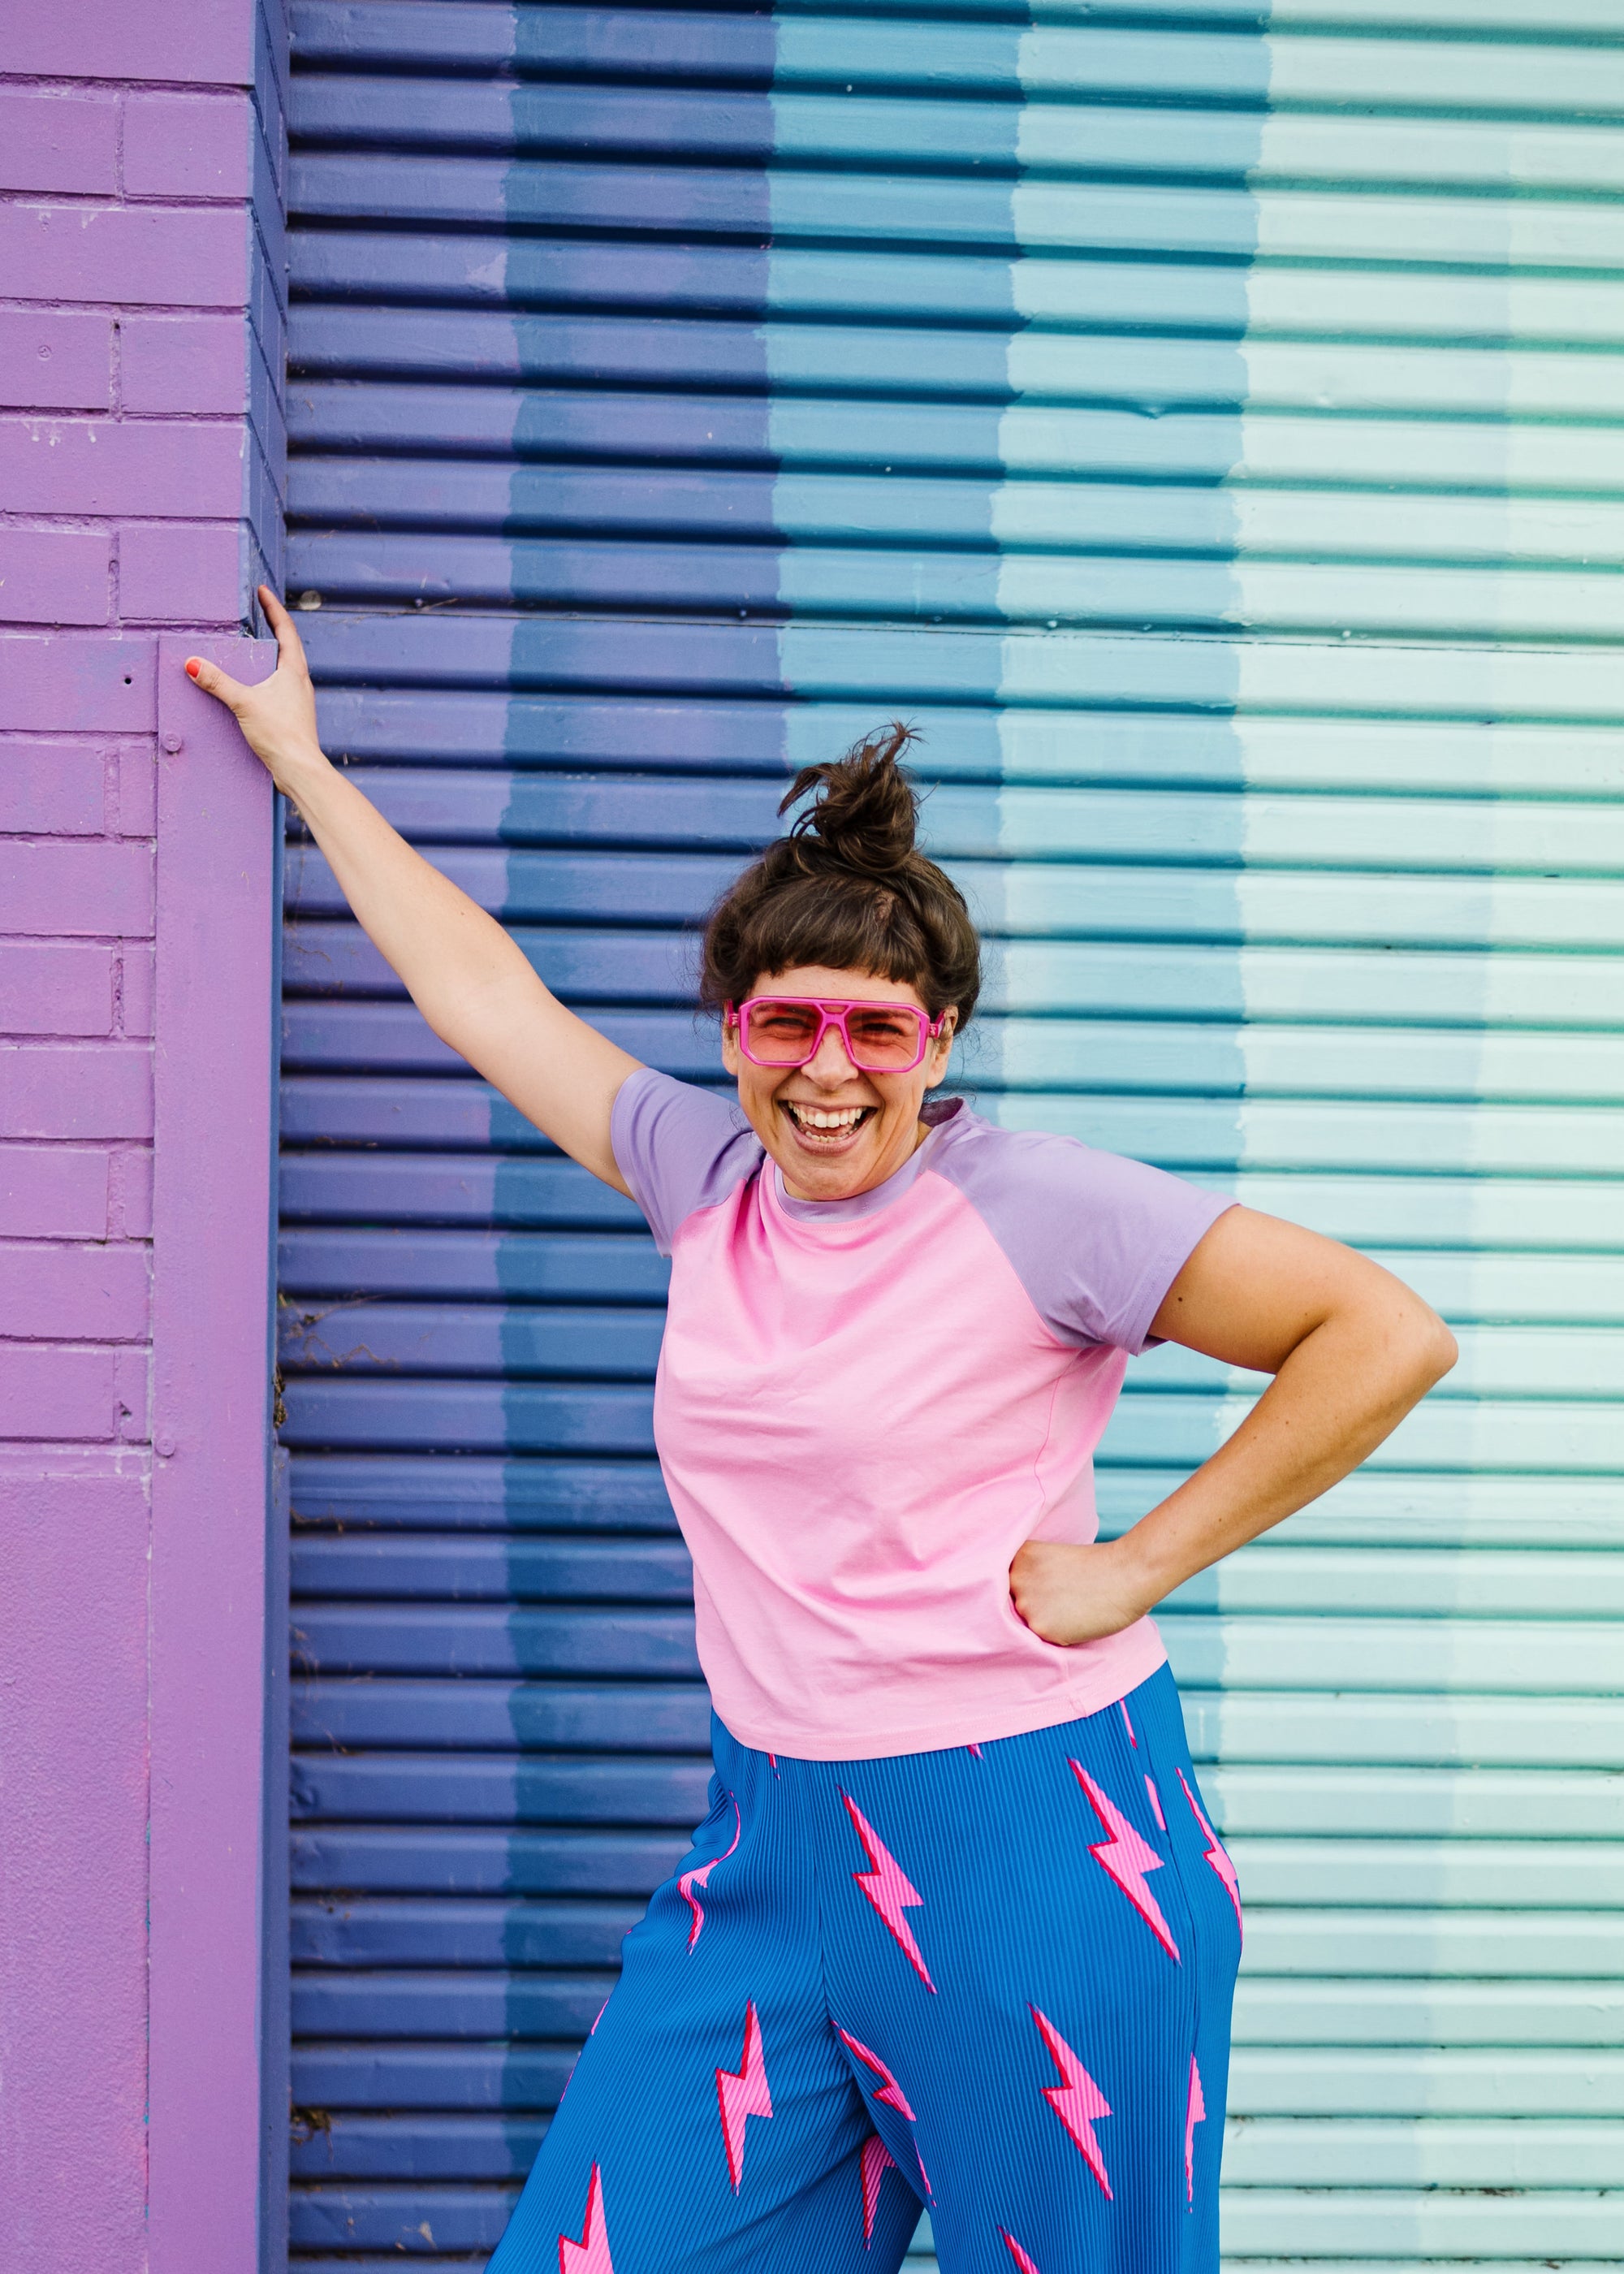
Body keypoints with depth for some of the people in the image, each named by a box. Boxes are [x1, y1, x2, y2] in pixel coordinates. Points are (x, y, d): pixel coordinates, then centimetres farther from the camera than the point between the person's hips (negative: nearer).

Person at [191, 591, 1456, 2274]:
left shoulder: (1036, 1208, -12)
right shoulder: (709, 1177, 6)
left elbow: (1385, 1337, -15)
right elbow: (484, 990, 18)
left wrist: (1137, 1568, -13)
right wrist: (303, 764, 26)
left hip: (1029, 1849, -6)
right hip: (773, 1838, 6)